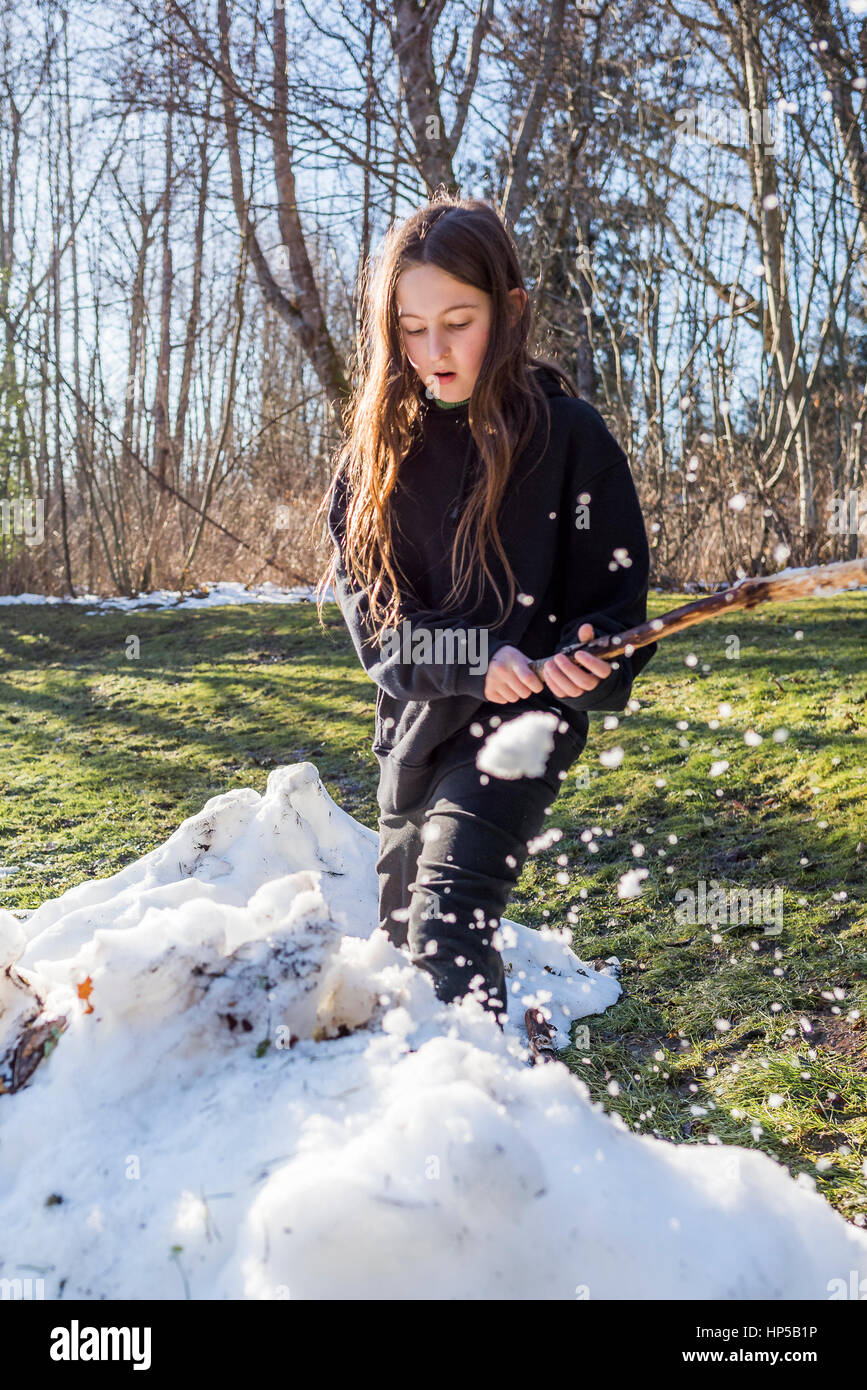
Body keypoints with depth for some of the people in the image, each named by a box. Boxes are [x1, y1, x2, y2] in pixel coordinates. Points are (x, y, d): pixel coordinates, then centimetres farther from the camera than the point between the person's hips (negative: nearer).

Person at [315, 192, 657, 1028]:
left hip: (524, 716, -5)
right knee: (400, 922, 19)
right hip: (415, 718, 5)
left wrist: (584, 661, -26)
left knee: (450, 914, -21)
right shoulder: (381, 443, 0)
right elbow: (364, 597, -5)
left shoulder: (567, 432, -9)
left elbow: (615, 585, -4)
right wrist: (471, 657, -21)